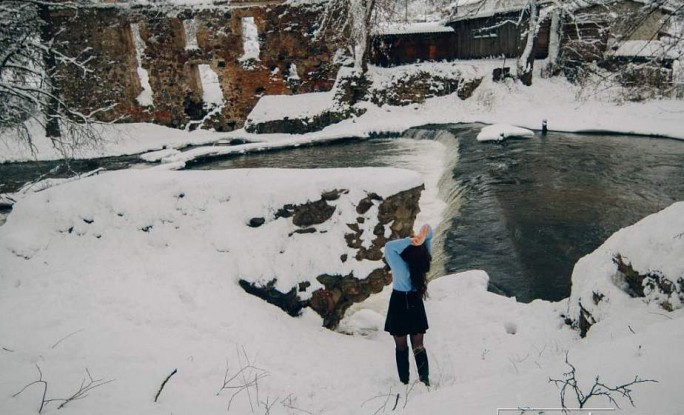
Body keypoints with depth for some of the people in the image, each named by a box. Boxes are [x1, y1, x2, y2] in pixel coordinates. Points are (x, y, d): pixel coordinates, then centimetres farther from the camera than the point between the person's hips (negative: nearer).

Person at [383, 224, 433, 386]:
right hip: (416, 306, 4)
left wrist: (410, 241, -38)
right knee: (418, 347, 16)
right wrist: (422, 236, -36)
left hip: (399, 307, -4)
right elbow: (429, 231, -14)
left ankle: (404, 382, 23)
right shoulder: (423, 262, -17)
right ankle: (425, 380, 15)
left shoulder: (401, 267, -30)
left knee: (401, 347, 14)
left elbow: (389, 246, -33)